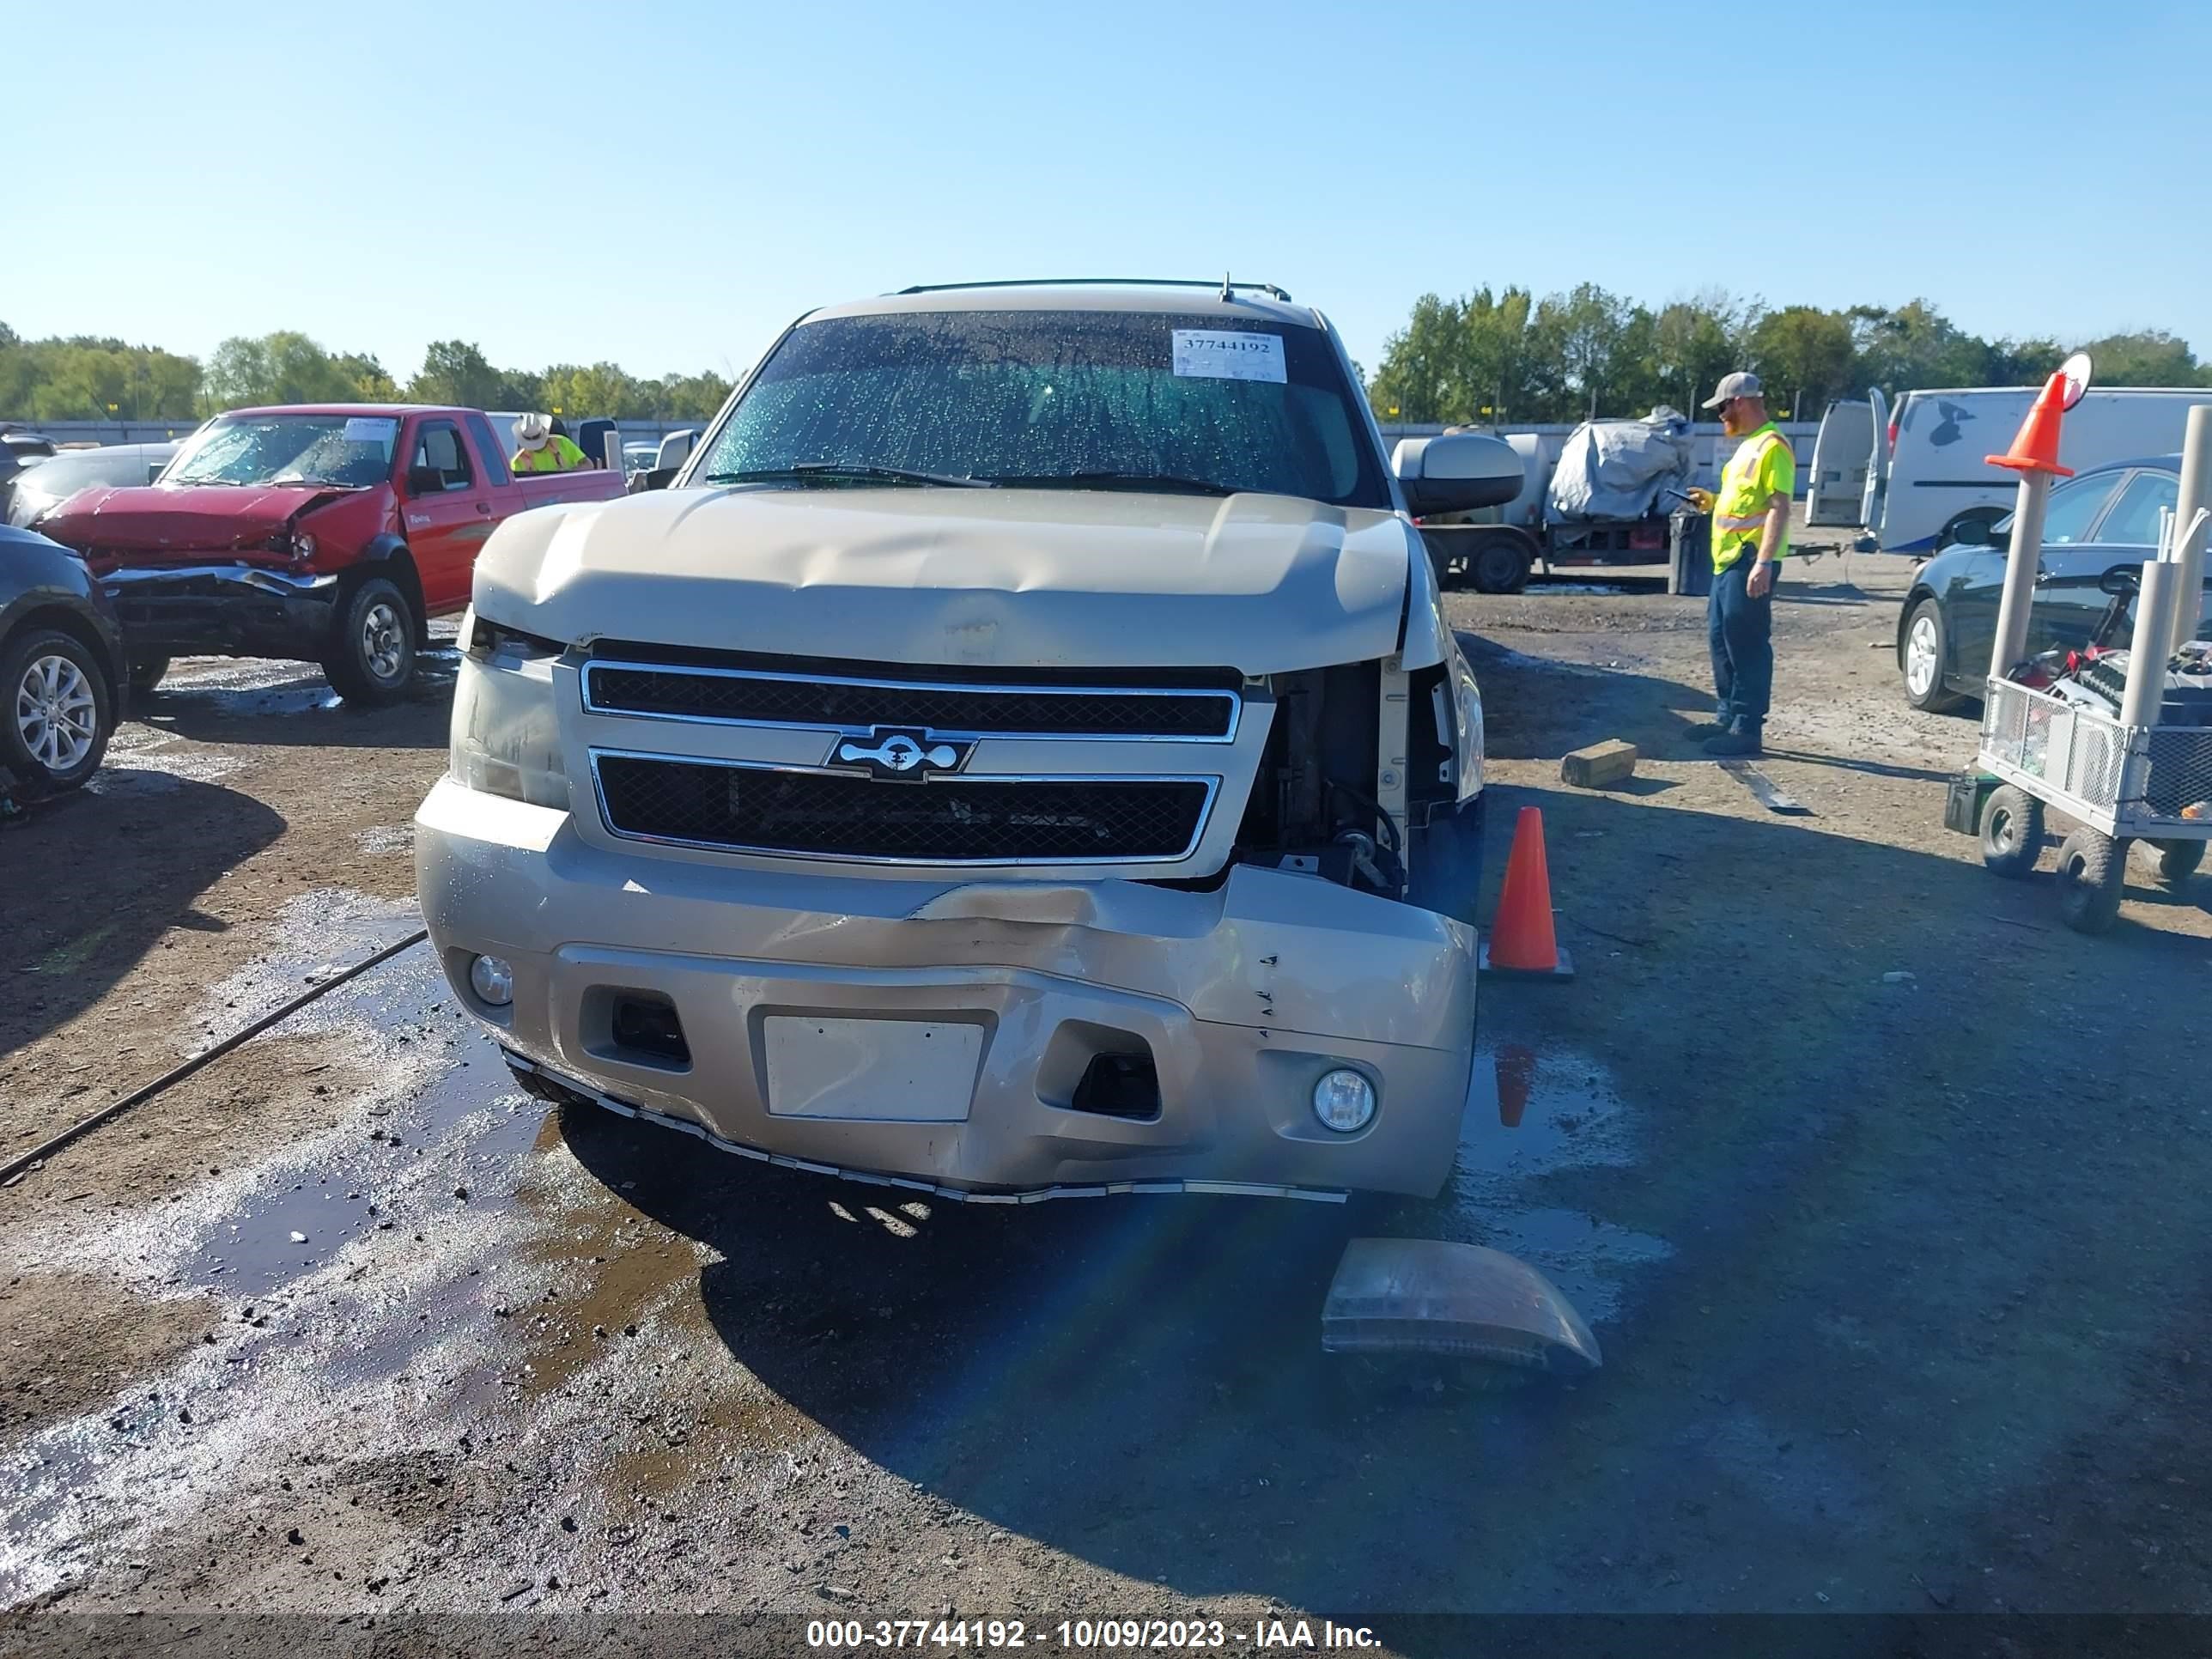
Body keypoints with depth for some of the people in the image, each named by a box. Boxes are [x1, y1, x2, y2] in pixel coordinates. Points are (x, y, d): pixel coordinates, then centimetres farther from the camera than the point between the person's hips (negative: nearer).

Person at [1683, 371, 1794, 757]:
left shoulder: (1772, 447, -12)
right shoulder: (1748, 446, 19)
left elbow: (1779, 507, -20)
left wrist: (1763, 562, -26)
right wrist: (1712, 501, 15)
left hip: (1750, 562, -10)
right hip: (1728, 560, 10)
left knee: (1747, 645, -8)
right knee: (1722, 639, 16)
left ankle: (1747, 729, -4)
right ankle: (1728, 717, 26)